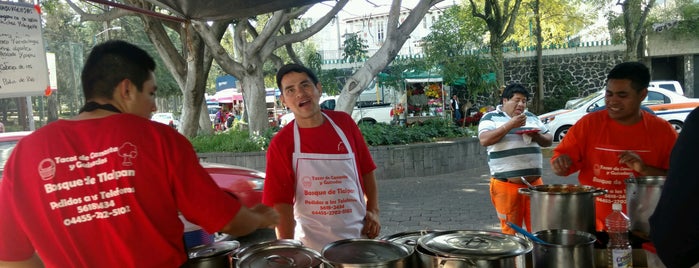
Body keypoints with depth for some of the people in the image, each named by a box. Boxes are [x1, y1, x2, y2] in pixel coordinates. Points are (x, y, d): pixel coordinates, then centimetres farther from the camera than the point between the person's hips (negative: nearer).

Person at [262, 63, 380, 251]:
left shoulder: (344, 123, -2)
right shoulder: (281, 144, -10)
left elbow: (366, 169, 7)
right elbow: (281, 200, -13)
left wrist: (373, 211, 1)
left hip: (358, 233, 3)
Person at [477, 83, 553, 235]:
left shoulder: (531, 117, 17)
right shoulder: (491, 117, 0)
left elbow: (549, 140, 18)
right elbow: (484, 140, -16)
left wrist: (537, 137, -4)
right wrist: (510, 125, -19)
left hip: (534, 182, 5)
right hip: (506, 185, -5)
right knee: (510, 231, 2)